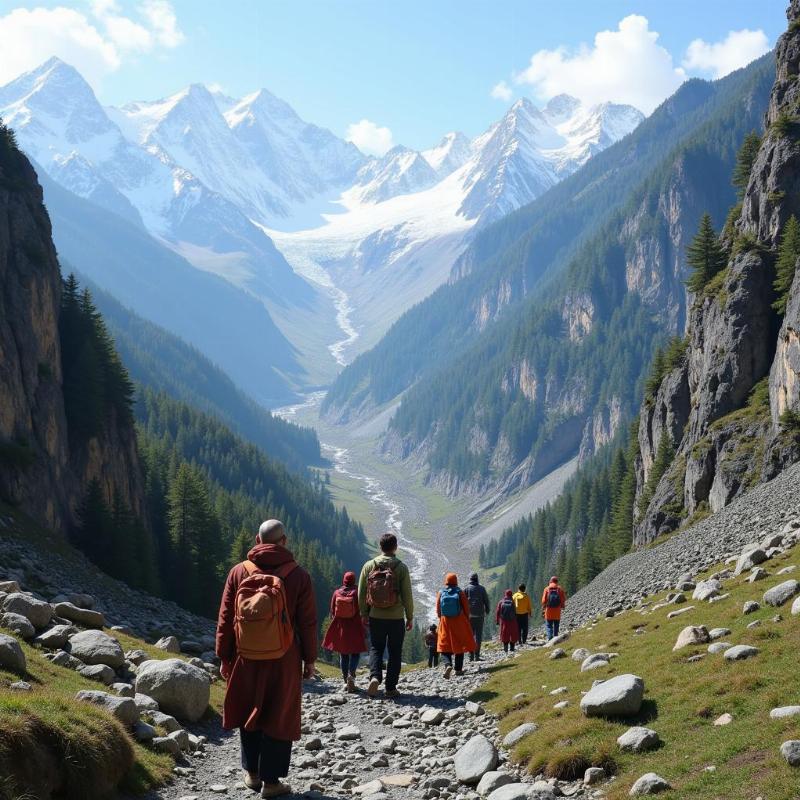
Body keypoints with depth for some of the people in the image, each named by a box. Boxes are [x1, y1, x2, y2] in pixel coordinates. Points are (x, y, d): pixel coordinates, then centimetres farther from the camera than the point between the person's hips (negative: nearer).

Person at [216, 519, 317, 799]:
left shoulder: (239, 572, -4)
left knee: (248, 713, 19)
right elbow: (308, 623, -3)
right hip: (283, 661, -2)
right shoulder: (297, 576, -7)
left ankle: (252, 772, 27)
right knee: (279, 719, 7)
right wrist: (309, 659, 7)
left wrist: (224, 657, 9)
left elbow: (225, 620, 0)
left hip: (246, 660, 2)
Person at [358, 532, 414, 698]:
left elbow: (361, 593, 2)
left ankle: (375, 676, -9)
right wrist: (410, 617, 4)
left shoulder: (369, 566, -1)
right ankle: (390, 687, 10)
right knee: (395, 652, 10)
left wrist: (364, 614, 12)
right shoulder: (401, 567, -7)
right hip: (396, 618, -1)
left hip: (375, 617, 2)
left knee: (376, 648, 14)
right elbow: (407, 595, -6)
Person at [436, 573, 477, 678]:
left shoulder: (441, 593, -2)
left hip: (445, 622, 0)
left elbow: (438, 610, 4)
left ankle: (448, 664, -21)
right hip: (459, 622, 0)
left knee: (444, 646, 5)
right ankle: (458, 669, 14)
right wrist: (467, 620, 12)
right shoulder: (460, 592, -5)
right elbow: (466, 608, -2)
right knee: (459, 645, 11)